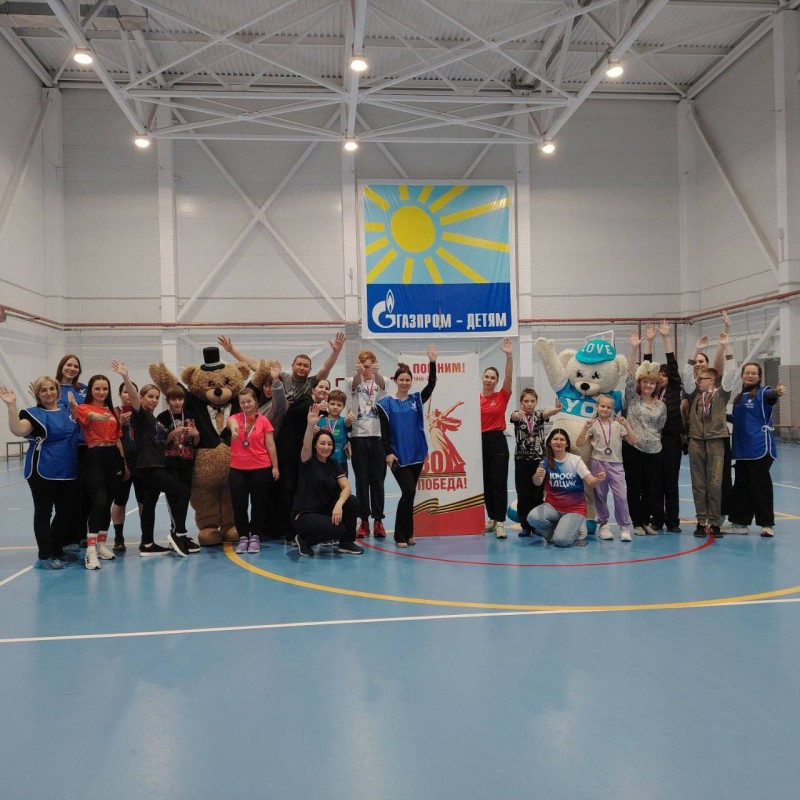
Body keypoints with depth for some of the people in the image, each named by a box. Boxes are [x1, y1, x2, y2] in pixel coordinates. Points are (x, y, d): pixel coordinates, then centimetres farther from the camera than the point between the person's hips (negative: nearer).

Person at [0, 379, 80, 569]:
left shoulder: (67, 411, 11)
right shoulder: (34, 414, -5)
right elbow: (18, 430, -25)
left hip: (67, 472, 6)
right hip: (43, 473, -6)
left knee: (65, 512, 12)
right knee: (44, 513, 2)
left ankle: (57, 550, 28)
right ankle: (45, 556, 9)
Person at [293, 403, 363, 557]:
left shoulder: (334, 464, 4)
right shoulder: (308, 461, -10)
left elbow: (346, 487, -7)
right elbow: (306, 446, -33)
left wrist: (338, 504, -27)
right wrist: (310, 425, -52)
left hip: (325, 510, 6)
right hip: (305, 514, -6)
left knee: (352, 502, -18)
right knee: (337, 529, -28)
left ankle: (346, 543, 2)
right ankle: (304, 539, -1)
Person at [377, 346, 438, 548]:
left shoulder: (417, 399, 8)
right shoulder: (386, 403, -2)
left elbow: (431, 384, -5)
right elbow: (384, 431, -5)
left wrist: (432, 362, -16)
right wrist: (388, 453, -13)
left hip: (416, 454, 4)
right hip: (398, 456, -4)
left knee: (409, 494, 10)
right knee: (409, 492, -13)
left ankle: (407, 533, 20)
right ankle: (401, 535, -1)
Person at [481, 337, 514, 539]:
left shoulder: (502, 397, 0)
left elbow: (509, 377, -15)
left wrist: (509, 356, -26)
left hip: (497, 442, -2)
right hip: (480, 443, 2)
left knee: (499, 484, -2)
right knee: (486, 484, 11)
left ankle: (500, 522, 1)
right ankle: (492, 518, 25)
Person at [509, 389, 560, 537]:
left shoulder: (539, 415, 3)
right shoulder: (517, 416, 0)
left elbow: (547, 414, -20)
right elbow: (513, 416, -24)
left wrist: (556, 409, -45)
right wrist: (518, 414, -51)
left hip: (538, 459, 1)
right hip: (521, 460, -1)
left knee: (538, 494, 4)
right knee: (523, 495, 3)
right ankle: (525, 526, 13)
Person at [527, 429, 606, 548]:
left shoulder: (576, 460, -5)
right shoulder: (546, 461, -2)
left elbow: (591, 482, -10)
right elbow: (537, 483, -18)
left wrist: (598, 479, -35)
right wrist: (537, 476, -42)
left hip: (574, 507, -2)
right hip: (552, 505, 2)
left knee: (562, 541, -24)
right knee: (533, 517, -29)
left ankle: (574, 530, 12)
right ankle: (556, 531, 2)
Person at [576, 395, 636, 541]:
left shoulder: (618, 424, 3)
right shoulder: (593, 424, 0)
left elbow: (633, 441, -2)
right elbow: (579, 444, -5)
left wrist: (626, 425, -15)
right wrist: (585, 428, -19)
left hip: (616, 464, 0)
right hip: (598, 463, 0)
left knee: (621, 495, -5)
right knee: (600, 496, 8)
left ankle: (625, 527, 6)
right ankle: (603, 525, 20)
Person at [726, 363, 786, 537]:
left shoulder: (762, 392, -5)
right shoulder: (740, 396, 14)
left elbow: (770, 394, -30)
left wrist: (778, 392, -51)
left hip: (760, 448, -7)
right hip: (742, 449, 7)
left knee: (760, 486, -3)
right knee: (741, 486, 12)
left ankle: (767, 524, 8)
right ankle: (740, 522, 21)